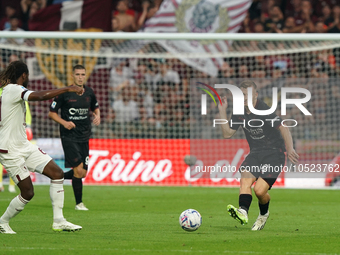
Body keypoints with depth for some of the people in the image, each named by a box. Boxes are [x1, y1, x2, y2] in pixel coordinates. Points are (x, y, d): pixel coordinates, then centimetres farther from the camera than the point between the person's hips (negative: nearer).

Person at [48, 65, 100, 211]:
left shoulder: (89, 93, 7)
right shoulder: (64, 93, -7)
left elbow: (95, 107, 25)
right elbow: (52, 113, -2)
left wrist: (97, 116, 3)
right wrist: (64, 122, -17)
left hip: (84, 137, 6)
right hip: (69, 137, -6)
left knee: (82, 174, 5)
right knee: (78, 169, -14)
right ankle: (79, 203, -1)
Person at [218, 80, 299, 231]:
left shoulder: (264, 110, -16)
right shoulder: (240, 112, 5)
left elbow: (283, 128, -21)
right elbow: (227, 134, 11)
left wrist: (289, 149, -33)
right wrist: (222, 112, 1)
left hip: (274, 152, -6)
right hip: (255, 153, 6)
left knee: (260, 190, -17)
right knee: (245, 180, -24)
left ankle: (264, 214, 14)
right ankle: (243, 213, -43)